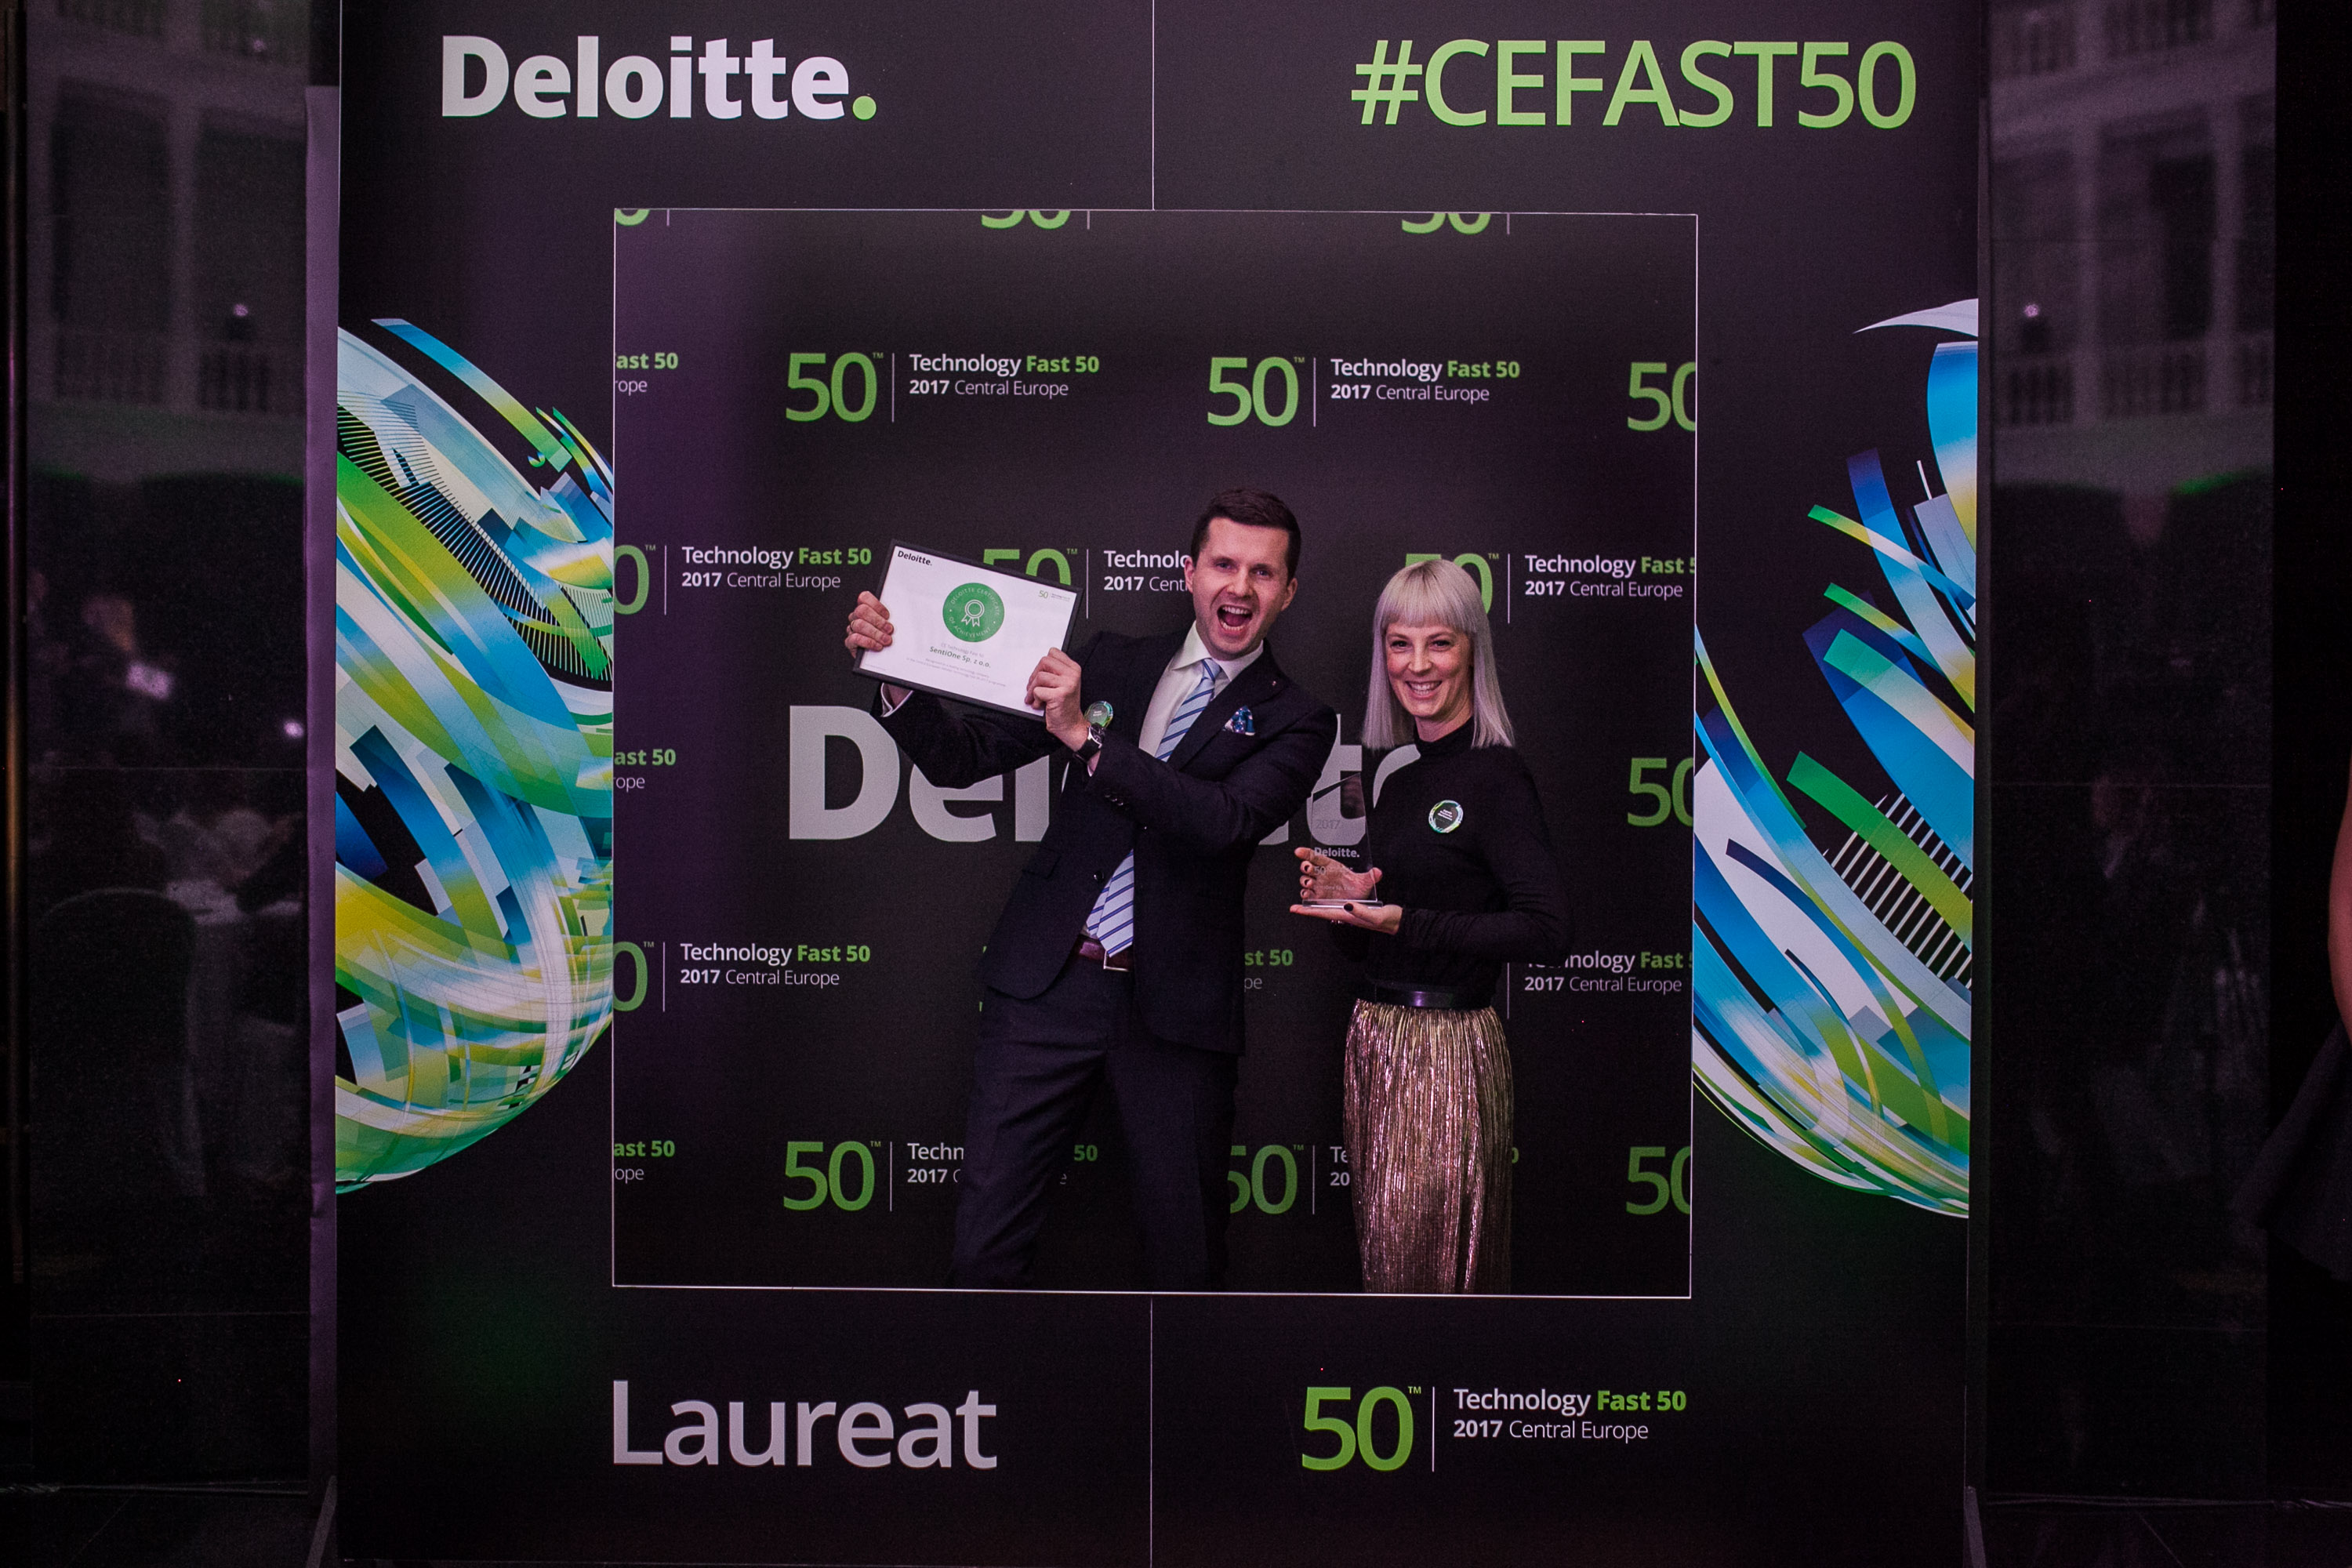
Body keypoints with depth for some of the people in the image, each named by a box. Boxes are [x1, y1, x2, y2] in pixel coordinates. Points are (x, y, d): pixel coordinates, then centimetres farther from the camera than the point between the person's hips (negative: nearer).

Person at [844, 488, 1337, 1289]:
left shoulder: (1295, 720, 2)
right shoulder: (1112, 662, 10)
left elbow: (1225, 822, -18)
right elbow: (962, 758, 9)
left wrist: (1086, 735, -24)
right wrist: (898, 677, -9)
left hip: (1174, 1007, -1)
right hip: (1048, 984, 2)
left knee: (1185, 1250, 8)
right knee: (986, 1239, 2)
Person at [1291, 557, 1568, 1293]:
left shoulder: (1496, 775, -9)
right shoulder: (1398, 781, 14)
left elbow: (1547, 930, -19)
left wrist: (1405, 923, -22)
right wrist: (1348, 899, -1)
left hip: (1448, 1048, -7)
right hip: (1374, 1039, 7)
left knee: (1427, 1260, -3)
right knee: (1379, 1252, 11)